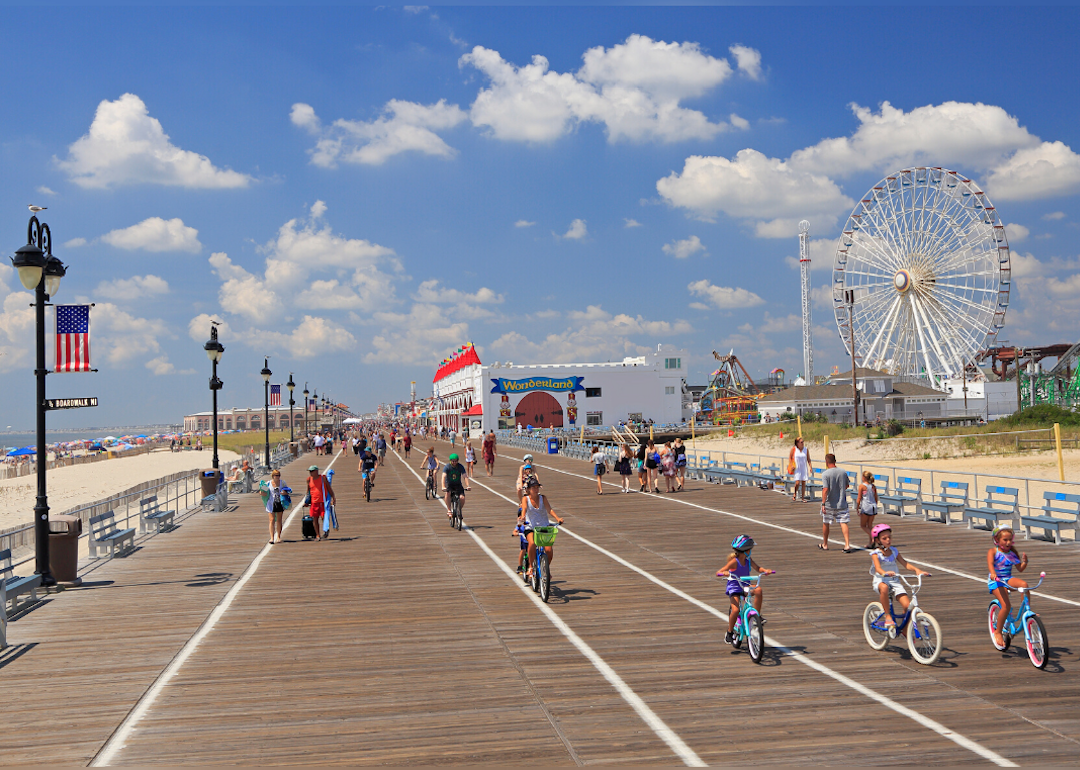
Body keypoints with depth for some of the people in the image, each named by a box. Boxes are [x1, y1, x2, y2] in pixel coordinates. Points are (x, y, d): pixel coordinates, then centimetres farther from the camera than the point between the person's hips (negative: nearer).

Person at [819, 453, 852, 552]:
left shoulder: (825, 474, -14)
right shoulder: (843, 472, 0)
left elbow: (825, 489, -21)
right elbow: (846, 486, 15)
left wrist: (823, 503, -21)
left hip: (829, 504, -2)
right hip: (842, 503, 3)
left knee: (825, 523, 15)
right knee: (843, 523, -1)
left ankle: (825, 545, 28)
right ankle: (847, 545, -15)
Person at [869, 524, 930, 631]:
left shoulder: (894, 551, 8)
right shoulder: (875, 553, -7)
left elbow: (905, 563, 2)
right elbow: (878, 568, -23)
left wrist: (916, 570, -18)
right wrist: (885, 573, -46)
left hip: (895, 582, 4)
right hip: (880, 581, -4)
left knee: (907, 605, -13)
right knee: (884, 588, -42)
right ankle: (887, 616, -26)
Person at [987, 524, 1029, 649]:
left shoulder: (1012, 553, 9)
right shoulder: (993, 551, -5)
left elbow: (1020, 568, 10)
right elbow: (990, 563, -24)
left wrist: (1025, 561, -12)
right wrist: (993, 573, -46)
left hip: (1008, 579, 4)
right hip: (996, 581, -4)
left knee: (1024, 584, -30)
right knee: (1006, 606, -24)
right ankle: (998, 632, -7)